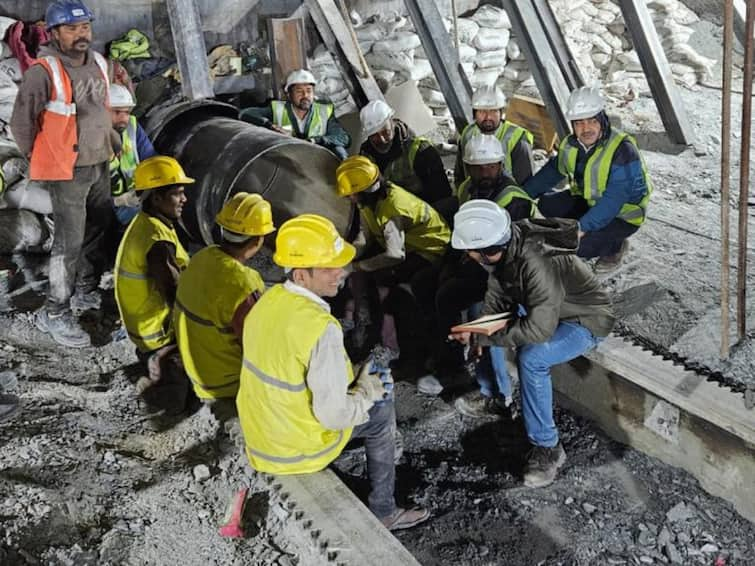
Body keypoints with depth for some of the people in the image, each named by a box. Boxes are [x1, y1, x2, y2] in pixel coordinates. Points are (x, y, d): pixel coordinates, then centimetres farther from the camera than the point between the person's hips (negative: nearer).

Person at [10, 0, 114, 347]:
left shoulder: (99, 64, 4)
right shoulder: (43, 72, -18)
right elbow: (21, 123, -10)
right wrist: (40, 159, 0)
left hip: (100, 166, 8)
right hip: (68, 171, -7)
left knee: (100, 230, 17)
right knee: (70, 241, -6)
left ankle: (86, 291, 36)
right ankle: (54, 313, 6)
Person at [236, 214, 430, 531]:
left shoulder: (268, 300, -6)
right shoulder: (322, 328, -31)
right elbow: (333, 415, -27)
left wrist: (351, 381, 11)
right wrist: (367, 392, -7)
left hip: (257, 431, 7)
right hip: (295, 447, -7)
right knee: (382, 412, 14)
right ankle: (382, 511, 30)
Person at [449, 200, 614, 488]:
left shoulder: (538, 264, -38)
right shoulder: (505, 245, -15)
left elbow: (539, 329, -37)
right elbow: (496, 294, -1)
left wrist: (483, 336, -31)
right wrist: (480, 330, -16)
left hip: (586, 321, -9)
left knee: (531, 358, -33)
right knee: (476, 309, 8)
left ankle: (547, 448, -16)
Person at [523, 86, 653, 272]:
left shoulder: (622, 150, -30)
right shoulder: (571, 145, -7)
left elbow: (614, 200, -34)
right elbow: (552, 171, 6)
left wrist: (583, 226, -39)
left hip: (623, 214, -8)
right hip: (589, 201, 8)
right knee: (547, 204, -9)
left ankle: (615, 246, 7)